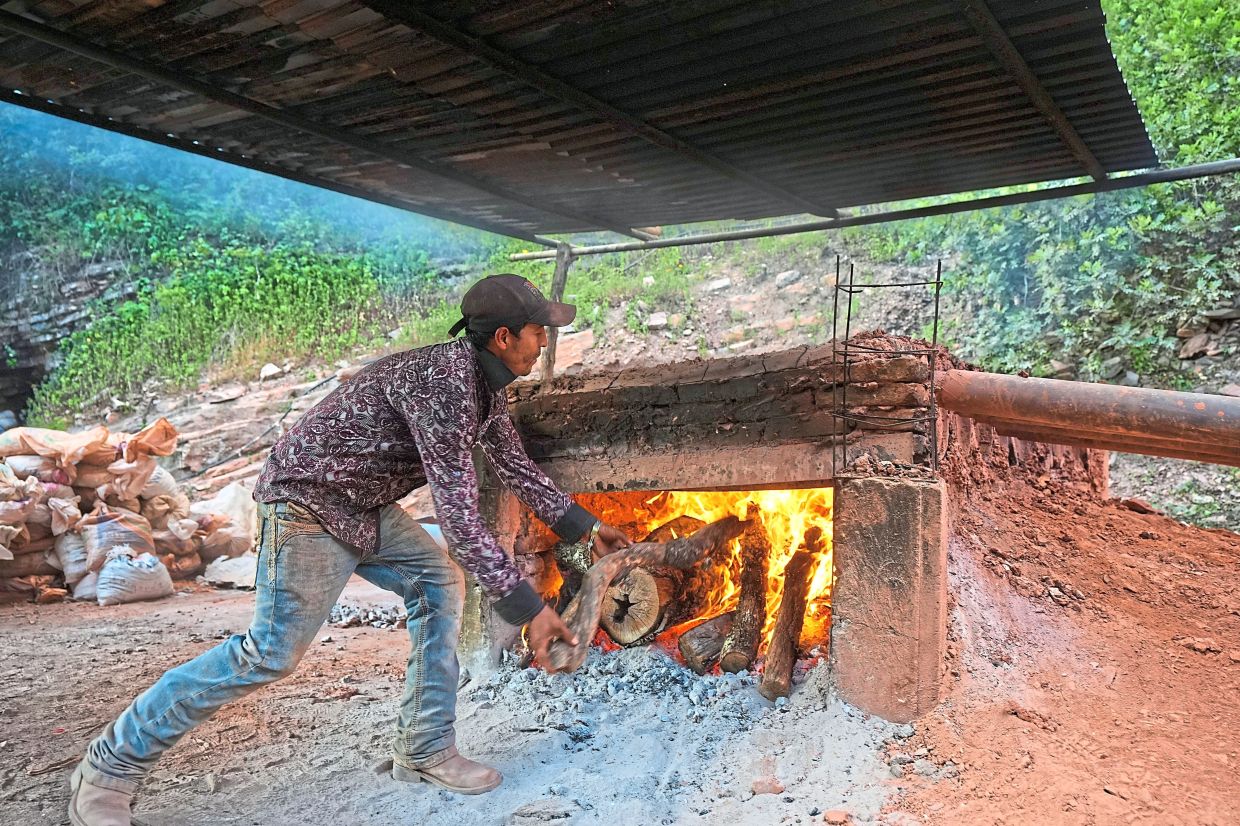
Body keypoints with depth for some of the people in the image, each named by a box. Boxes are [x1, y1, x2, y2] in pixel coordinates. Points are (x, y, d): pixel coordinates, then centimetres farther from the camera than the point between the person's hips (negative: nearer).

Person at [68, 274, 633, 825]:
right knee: (272, 652, -8)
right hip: (307, 503, -10)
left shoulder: (488, 386, 2)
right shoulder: (441, 380, -30)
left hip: (368, 508, 10)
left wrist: (584, 526, 15)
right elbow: (457, 510, -33)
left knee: (440, 581, 4)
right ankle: (108, 768, 8)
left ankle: (425, 749, 12)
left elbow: (516, 467, 16)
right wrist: (528, 607, -30)